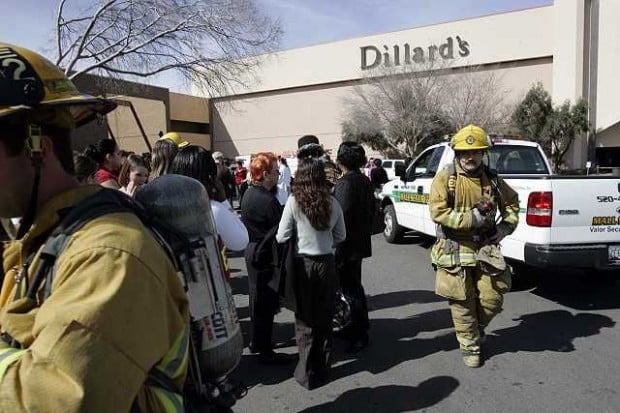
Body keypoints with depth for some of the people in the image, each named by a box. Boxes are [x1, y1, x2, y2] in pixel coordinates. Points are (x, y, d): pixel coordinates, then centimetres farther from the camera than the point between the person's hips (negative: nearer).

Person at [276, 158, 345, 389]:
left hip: (303, 264, -3)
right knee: (324, 318, 16)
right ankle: (323, 368, 28)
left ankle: (307, 372, 17)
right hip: (327, 263, 3)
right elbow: (340, 236, 6)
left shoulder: (294, 201, -11)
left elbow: (282, 237, -8)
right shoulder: (332, 203, -2)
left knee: (305, 319, 10)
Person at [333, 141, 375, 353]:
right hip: (360, 242, 10)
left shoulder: (344, 183, -18)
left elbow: (343, 218, -23)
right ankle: (358, 326, 33)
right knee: (354, 286, 20)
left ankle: (360, 335, 9)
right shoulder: (364, 181, 10)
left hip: (347, 246, -10)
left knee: (351, 289, 0)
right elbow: (370, 210, 16)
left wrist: (338, 249, -20)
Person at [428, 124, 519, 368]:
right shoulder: (445, 178, -8)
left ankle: (478, 327, 38)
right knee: (463, 303, 6)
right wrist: (474, 217, -20)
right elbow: (438, 212, -18)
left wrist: (506, 226, 5)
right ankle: (470, 346, 25)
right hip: (455, 250, -3)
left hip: (485, 248, 4)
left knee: (492, 298, 7)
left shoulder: (492, 179, 6)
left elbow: (512, 202, 22)